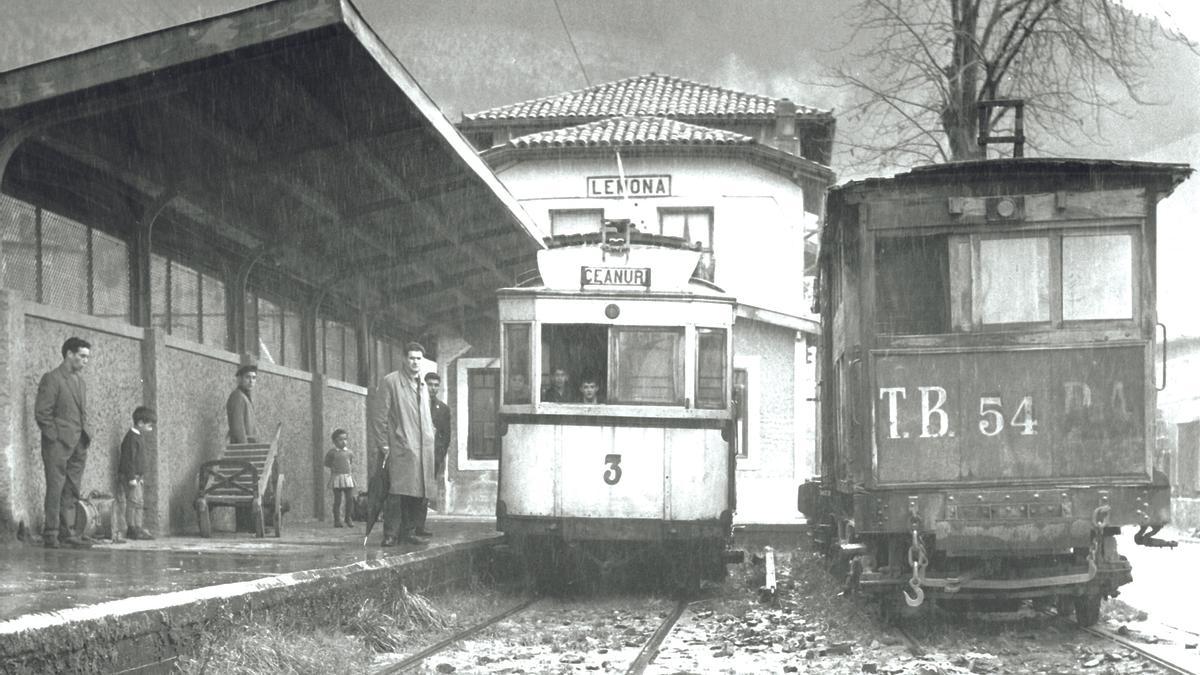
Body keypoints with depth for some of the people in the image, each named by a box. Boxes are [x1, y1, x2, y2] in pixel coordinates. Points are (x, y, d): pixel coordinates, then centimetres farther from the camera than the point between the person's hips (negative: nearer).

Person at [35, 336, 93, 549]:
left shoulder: (81, 383, 18)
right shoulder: (52, 379, -6)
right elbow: (41, 413, -10)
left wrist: (85, 437, 12)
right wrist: (55, 436, -13)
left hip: (78, 446, 7)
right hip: (58, 444, -7)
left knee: (71, 492, 5)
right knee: (56, 489, -7)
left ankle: (65, 532, 6)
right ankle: (51, 534, -6)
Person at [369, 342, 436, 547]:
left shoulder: (423, 386, 20)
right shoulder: (390, 382, -2)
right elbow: (379, 415, -5)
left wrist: (430, 436, 18)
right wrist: (383, 444, -10)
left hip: (423, 450, 7)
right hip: (400, 447, -7)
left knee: (418, 495, 3)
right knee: (398, 492, -13)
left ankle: (407, 533, 10)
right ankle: (391, 535, -12)